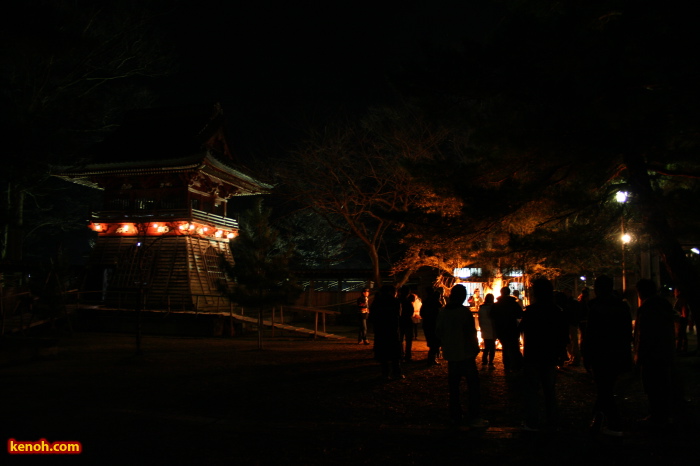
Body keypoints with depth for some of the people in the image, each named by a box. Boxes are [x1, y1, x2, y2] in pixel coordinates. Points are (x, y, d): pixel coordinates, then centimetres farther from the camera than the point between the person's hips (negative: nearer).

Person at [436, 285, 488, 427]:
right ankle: (473, 417, -1)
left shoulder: (443, 312, 3)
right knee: (473, 385, 0)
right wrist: (475, 348, 1)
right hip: (466, 353, -6)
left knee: (453, 385, 13)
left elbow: (439, 332, 10)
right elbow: (471, 332, -13)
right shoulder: (464, 311, -14)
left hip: (451, 355, 6)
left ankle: (455, 416, 18)